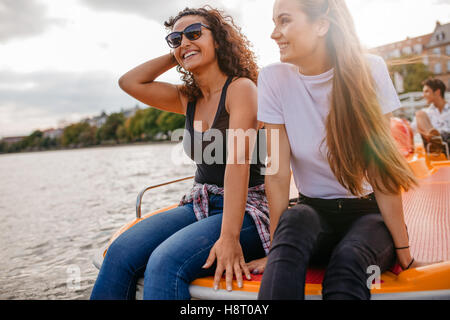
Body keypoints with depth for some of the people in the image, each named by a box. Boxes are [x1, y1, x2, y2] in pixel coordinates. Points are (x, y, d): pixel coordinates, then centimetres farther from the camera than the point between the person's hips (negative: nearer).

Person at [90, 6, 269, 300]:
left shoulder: (241, 88, -8)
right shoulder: (188, 100, 13)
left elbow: (238, 161, -20)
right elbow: (129, 82, 13)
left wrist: (230, 237, -27)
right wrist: (175, 55, 10)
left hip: (245, 211, -6)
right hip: (201, 207, 6)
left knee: (166, 263, -30)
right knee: (120, 253, -17)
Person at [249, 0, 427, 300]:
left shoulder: (368, 71, -13)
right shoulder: (274, 79, -10)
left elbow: (382, 167, -14)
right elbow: (278, 172, -12)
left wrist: (403, 252, -11)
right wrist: (276, 250, -14)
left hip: (369, 212, -1)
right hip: (316, 212, 1)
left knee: (348, 259, -32)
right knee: (294, 223, -32)